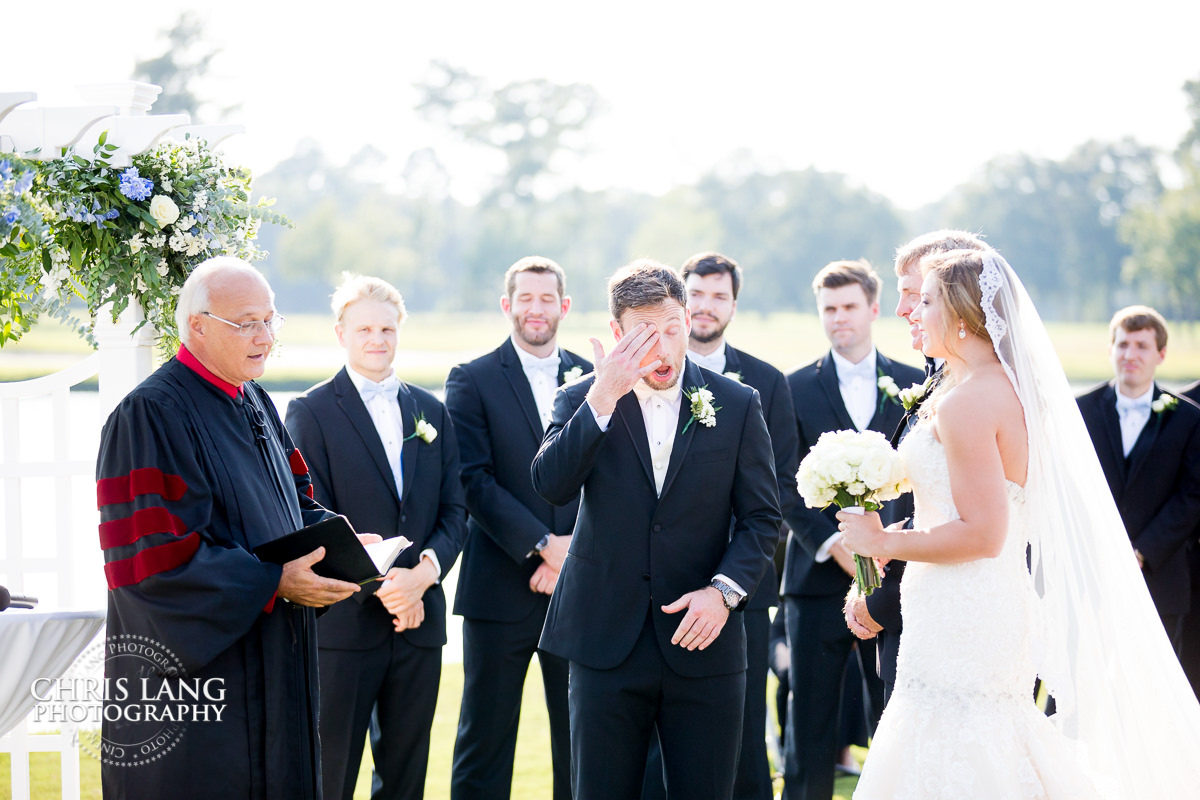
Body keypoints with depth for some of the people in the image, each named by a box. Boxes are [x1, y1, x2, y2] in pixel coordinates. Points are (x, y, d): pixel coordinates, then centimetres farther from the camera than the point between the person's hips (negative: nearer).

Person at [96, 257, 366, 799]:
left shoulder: (255, 405, 13)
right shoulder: (150, 415, -15)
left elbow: (295, 503, 20)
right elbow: (150, 555, -22)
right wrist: (274, 583, -23)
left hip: (273, 668, 8)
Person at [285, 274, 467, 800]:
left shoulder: (431, 411, 13)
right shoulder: (311, 412, -2)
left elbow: (453, 510, 9)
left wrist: (427, 569, -11)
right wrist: (380, 584, -17)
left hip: (418, 619, 5)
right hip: (343, 622, -5)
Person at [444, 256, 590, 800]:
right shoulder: (473, 381, 0)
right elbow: (473, 480, -9)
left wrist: (575, 550, -10)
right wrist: (544, 544, -16)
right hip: (501, 589, -3)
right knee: (485, 739, 3)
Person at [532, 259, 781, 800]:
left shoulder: (737, 405, 3)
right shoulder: (580, 401, 2)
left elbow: (761, 518, 3)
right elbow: (551, 486, -15)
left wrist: (724, 590, -13)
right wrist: (602, 398, -22)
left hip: (702, 642, 0)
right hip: (606, 644, 0)